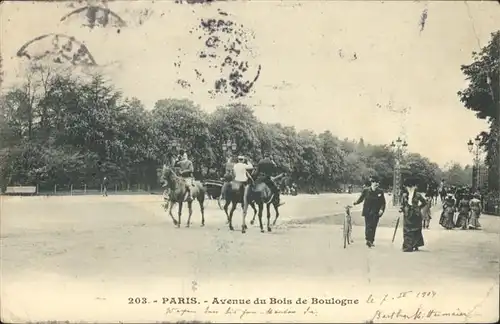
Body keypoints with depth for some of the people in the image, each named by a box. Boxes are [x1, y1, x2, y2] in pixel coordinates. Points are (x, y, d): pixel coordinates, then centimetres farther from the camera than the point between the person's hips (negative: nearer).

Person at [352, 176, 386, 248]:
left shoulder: (380, 192, 2)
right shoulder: (366, 191, -1)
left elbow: (383, 202, 5)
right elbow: (361, 198, 7)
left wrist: (382, 209, -8)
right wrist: (356, 202, -9)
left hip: (376, 212, 1)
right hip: (367, 212, -1)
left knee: (373, 227, 3)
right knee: (368, 226, -6)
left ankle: (371, 241, 12)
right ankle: (368, 240, -2)